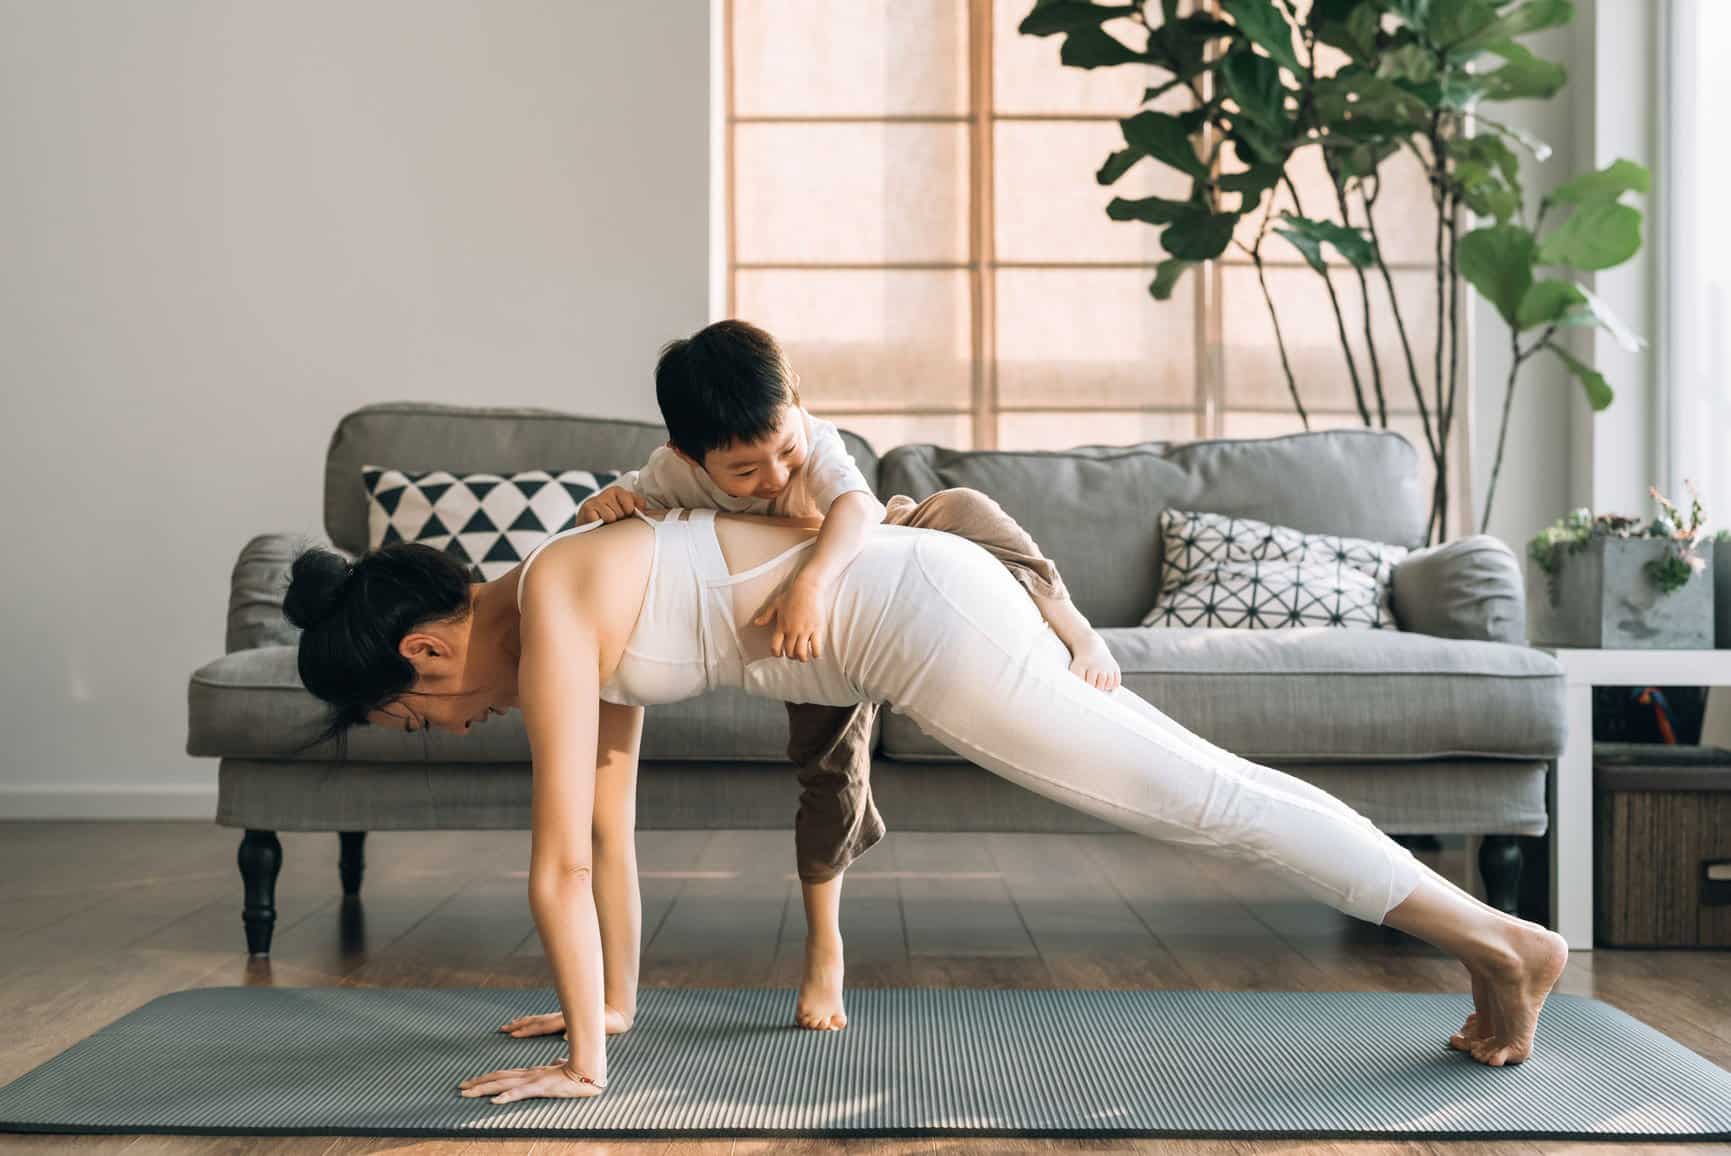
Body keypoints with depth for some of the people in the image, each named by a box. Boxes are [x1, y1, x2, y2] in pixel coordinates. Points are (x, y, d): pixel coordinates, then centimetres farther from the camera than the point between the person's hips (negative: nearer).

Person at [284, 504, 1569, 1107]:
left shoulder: (548, 622, -14)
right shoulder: (582, 620, 15)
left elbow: (562, 861, -15)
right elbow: (609, 831, 22)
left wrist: (582, 1062, -8)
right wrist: (613, 1002, 27)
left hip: (919, 616, -10)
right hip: (923, 591, 10)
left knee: (1200, 795, -5)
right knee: (1189, 782, 17)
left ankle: (1502, 939, 4)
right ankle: (1484, 935, 29)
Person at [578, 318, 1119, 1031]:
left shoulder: (815, 439, -33)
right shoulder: (675, 475, -27)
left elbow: (857, 507, -52)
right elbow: (622, 504, -9)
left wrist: (810, 580, -70)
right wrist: (603, 505, -34)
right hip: (816, 629, 1)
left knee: (964, 509, -31)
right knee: (828, 759, -4)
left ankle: (1070, 626, -25)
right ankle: (824, 951, 10)